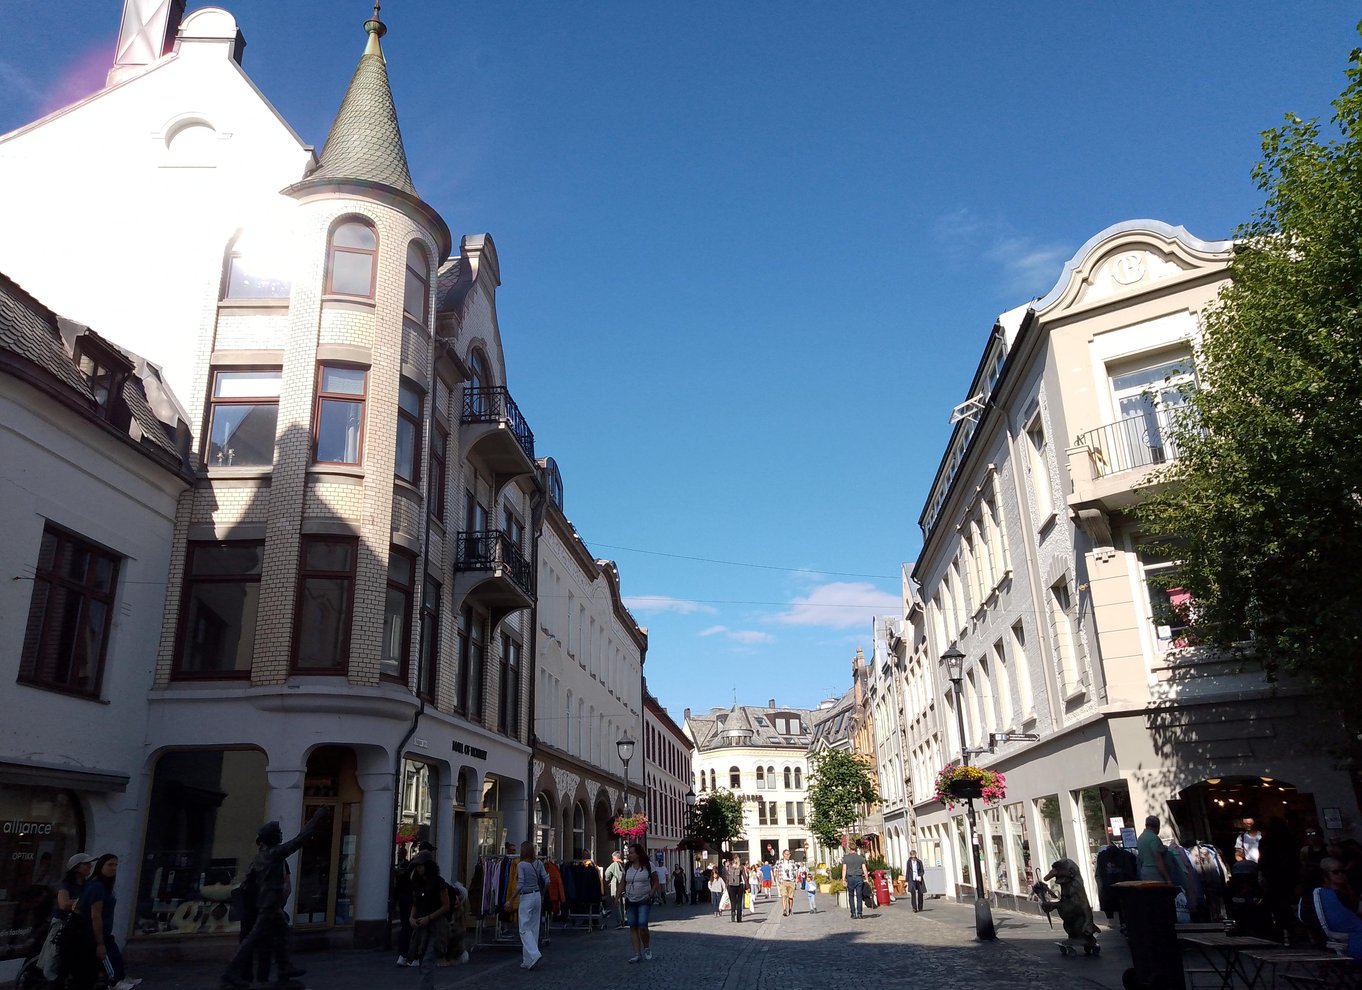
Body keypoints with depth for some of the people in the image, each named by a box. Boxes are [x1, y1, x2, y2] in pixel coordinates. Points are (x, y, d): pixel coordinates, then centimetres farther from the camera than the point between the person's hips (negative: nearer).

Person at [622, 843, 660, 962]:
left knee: (642, 926, -15)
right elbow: (623, 883, 13)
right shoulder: (627, 867, 5)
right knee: (633, 927, 1)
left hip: (644, 901, -4)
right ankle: (637, 953, 5)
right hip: (631, 901, 4)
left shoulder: (648, 865, -5)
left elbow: (656, 882, 1)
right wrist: (623, 894, 0)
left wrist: (650, 894, -9)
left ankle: (647, 947, 10)